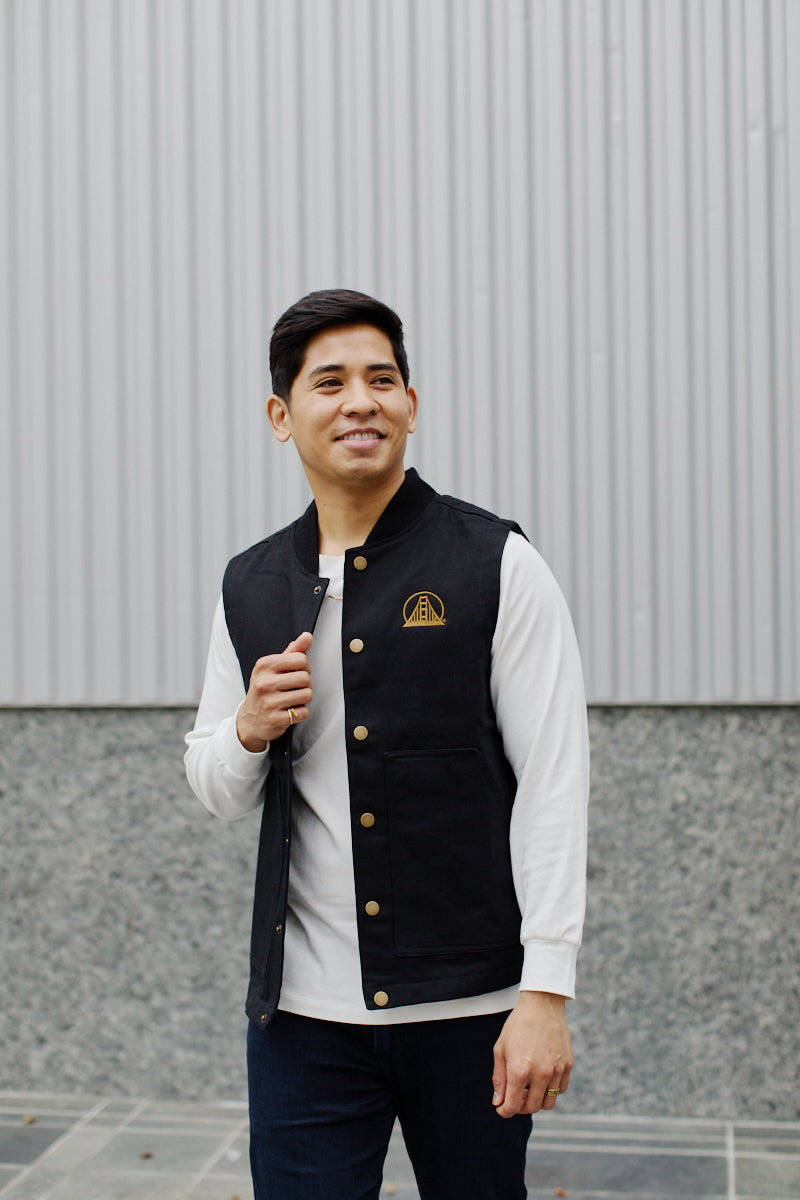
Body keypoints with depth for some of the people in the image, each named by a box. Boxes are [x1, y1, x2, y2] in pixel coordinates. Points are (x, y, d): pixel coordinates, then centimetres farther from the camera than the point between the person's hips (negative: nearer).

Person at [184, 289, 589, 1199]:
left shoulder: (496, 566, -5)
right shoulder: (249, 588, 6)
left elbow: (553, 783, -7)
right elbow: (217, 792, 15)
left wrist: (545, 995, -13)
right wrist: (250, 730, -8)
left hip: (469, 1009, -2)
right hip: (303, 1012, 3)